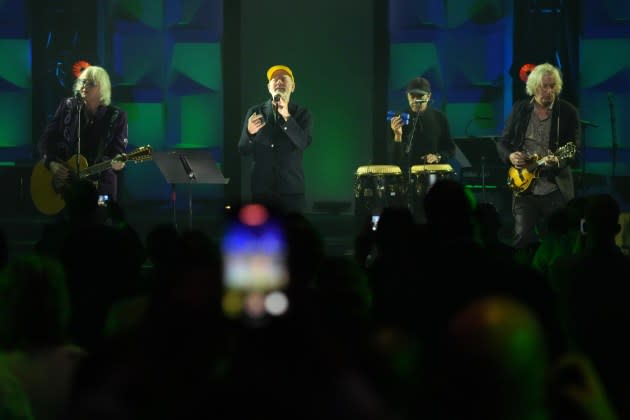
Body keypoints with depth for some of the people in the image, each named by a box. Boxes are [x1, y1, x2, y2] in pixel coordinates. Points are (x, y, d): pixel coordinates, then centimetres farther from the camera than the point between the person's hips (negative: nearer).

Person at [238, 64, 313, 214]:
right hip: (261, 190, 1)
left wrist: (287, 117, -25)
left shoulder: (302, 114, 5)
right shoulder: (255, 112, 8)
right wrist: (249, 133, -17)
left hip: (291, 190, -1)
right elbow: (243, 150, 5)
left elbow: (303, 143, -12)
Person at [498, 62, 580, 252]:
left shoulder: (568, 112, 0)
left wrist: (558, 161, -23)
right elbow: (503, 143, 14)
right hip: (524, 187, 1)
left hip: (556, 189, -1)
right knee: (523, 238, -9)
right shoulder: (519, 109, 7)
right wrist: (510, 156, -8)